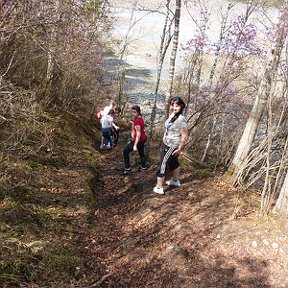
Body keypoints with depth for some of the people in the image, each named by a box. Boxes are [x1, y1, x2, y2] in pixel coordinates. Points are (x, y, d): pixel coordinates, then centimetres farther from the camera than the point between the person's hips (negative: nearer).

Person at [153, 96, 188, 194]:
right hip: (166, 144, 9)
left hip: (171, 147, -9)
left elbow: (184, 137, -26)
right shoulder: (172, 115, 0)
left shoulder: (181, 120, -28)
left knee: (162, 165, 0)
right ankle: (175, 181, 46)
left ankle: (159, 188, 11)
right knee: (173, 163, 26)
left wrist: (179, 149, -19)